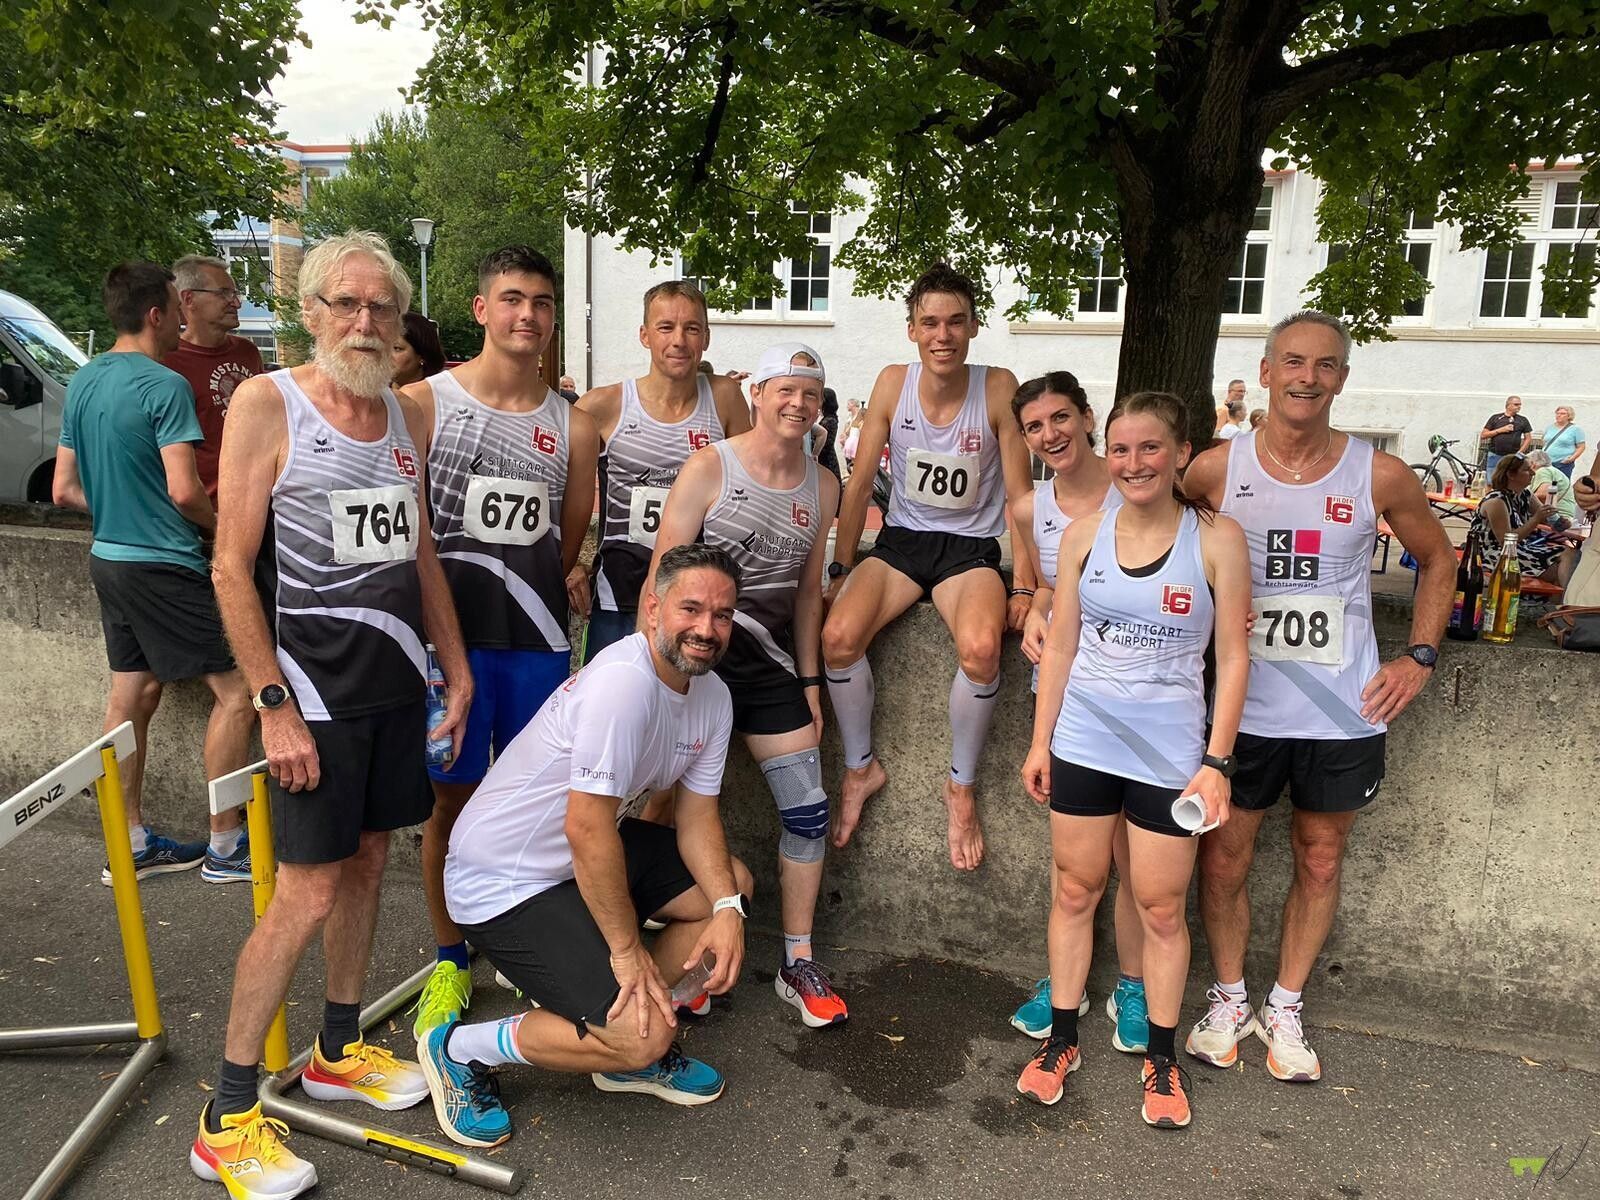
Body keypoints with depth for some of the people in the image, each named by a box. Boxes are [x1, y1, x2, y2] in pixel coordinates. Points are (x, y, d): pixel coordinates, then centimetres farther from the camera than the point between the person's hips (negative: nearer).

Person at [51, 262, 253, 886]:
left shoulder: (82, 383, 11)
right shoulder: (164, 386, -15)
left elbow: (64, 490, 14)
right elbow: (185, 490, -21)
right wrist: (219, 522, -2)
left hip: (109, 558, 9)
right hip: (162, 564, -9)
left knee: (130, 699, 14)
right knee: (233, 691, -3)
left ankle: (129, 844, 23)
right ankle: (225, 846, 2)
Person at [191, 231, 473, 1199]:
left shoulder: (408, 417, 9)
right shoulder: (267, 403, -9)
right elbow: (231, 567, -11)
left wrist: (458, 672, 14)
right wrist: (274, 706, -16)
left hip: (399, 676, 6)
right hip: (316, 675, -6)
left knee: (368, 858, 14)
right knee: (308, 893, -6)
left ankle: (339, 1050, 33)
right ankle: (227, 1120, 10)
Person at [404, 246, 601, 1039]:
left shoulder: (573, 427, 7)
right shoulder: (426, 402, -2)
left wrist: (573, 577, -2)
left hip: (536, 638, 2)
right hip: (450, 628, -2)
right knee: (451, 797, 6)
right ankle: (449, 961, 25)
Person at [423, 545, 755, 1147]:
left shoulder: (712, 696, 0)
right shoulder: (623, 681, -29)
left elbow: (697, 816, 3)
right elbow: (587, 830, -28)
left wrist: (727, 908, -13)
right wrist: (627, 948, -20)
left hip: (581, 855, 10)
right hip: (502, 882, -9)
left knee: (733, 883, 9)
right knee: (642, 1037, -17)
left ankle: (633, 1051, 17)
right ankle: (460, 1050, 4)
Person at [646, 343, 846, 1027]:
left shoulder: (822, 487, 8)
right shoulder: (710, 468, -8)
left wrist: (809, 683, 12)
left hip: (770, 662, 5)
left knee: (809, 811, 3)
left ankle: (798, 966, 19)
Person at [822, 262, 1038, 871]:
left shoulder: (998, 387, -10)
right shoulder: (893, 382, -5)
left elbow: (1019, 494, -7)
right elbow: (860, 484, 0)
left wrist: (1023, 587, -11)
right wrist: (841, 570, -2)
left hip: (971, 547, -2)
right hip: (901, 539, 2)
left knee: (981, 648, -32)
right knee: (838, 635, -24)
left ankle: (961, 787, -6)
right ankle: (861, 768, 2)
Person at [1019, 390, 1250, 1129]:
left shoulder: (1216, 539, -8)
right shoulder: (1084, 534, -1)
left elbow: (1232, 657, -6)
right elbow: (1060, 647, 4)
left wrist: (1217, 762, -9)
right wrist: (1040, 741, 4)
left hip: (1170, 752, -2)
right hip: (1084, 741, 2)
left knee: (1162, 908, 9)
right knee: (1075, 892, 13)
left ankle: (1162, 1058, 29)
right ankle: (1062, 1039, 30)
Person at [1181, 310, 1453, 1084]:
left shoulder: (1379, 477, -6)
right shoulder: (1216, 470, -7)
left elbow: (1437, 560, 11)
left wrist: (1420, 657, 2)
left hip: (1344, 714, 1)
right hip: (1243, 708, 0)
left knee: (1320, 863, 13)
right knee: (1222, 860, 8)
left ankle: (1285, 1009, 32)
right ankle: (1228, 999, 30)